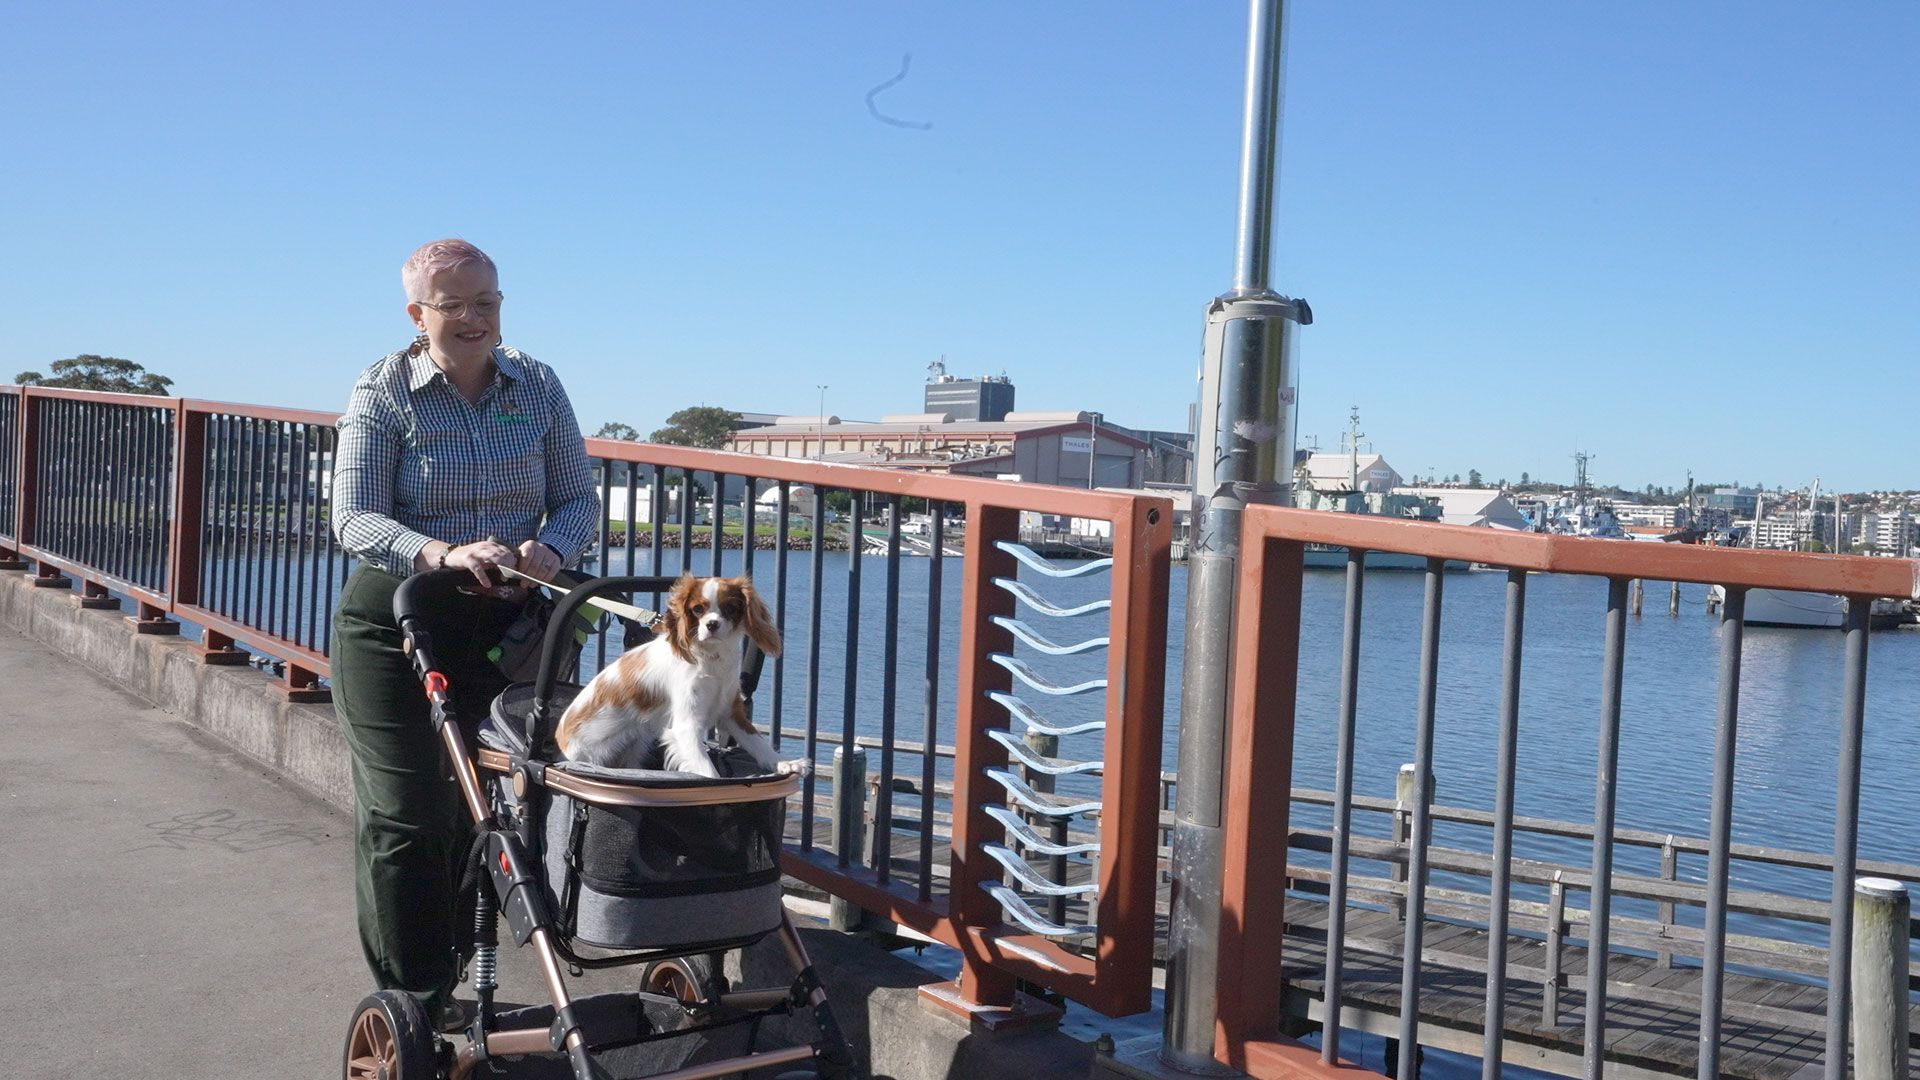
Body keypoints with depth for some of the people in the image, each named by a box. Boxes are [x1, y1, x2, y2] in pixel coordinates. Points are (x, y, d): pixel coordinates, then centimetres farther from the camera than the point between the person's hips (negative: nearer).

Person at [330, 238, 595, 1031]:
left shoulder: (536, 386, 4)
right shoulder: (383, 392, -6)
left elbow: (579, 501, 5)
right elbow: (354, 521, -14)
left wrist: (550, 548, -18)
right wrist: (443, 554, -33)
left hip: (502, 624, 3)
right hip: (397, 621, -3)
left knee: (480, 808, 9)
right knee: (406, 814, -4)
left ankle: (445, 986, 25)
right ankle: (406, 1000, 10)